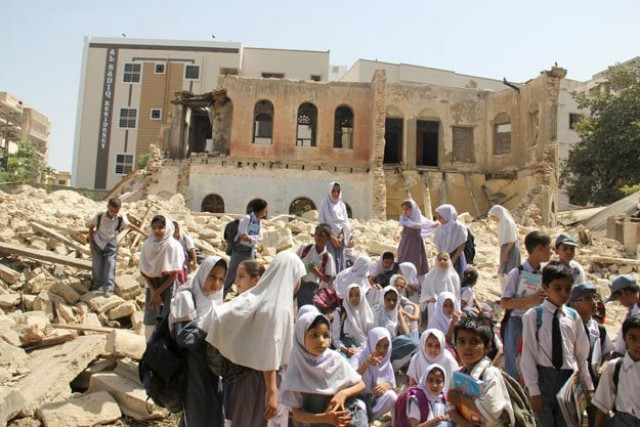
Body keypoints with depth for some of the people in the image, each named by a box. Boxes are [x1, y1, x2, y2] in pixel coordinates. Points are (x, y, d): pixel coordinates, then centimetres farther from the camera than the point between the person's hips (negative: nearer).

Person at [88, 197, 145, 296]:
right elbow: (91, 227, -7)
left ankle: (108, 288, -2)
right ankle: (97, 284, 33)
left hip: (111, 244, 0)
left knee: (110, 264, -8)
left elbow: (130, 226, -6)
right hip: (98, 242, 0)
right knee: (97, 264, 8)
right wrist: (91, 243, -6)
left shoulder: (121, 218, -21)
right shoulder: (100, 216, -23)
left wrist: (144, 234, -4)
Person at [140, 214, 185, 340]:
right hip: (152, 287, 4)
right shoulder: (147, 245, 0)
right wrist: (153, 292, -8)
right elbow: (144, 271, 1)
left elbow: (174, 274, -12)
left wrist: (158, 292, -11)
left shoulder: (173, 246, -13)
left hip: (168, 287, -4)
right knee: (150, 323, 7)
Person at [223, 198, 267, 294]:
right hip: (240, 251, -7)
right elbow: (243, 236, -21)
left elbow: (259, 238, -2)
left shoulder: (259, 222, 7)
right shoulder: (247, 218, -14)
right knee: (231, 277, -2)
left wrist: (250, 238, -18)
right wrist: (255, 237, -12)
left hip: (250, 251, 7)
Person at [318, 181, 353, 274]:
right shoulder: (324, 205, -3)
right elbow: (321, 223, -7)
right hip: (329, 239, -4)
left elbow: (345, 223, 8)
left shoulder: (342, 205, 10)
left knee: (341, 263, 4)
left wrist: (340, 237, -7)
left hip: (341, 240, 4)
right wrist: (332, 238, -13)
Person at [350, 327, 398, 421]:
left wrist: (386, 386, -20)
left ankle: (368, 418, -8)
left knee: (391, 396, -25)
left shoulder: (386, 361, 1)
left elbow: (392, 385, 6)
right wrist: (365, 364, -50)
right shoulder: (358, 357, -15)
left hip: (375, 400, 5)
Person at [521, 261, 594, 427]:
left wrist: (588, 386, 13)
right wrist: (534, 390, -9)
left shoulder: (574, 316, 4)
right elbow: (528, 354, -8)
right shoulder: (533, 315, -9)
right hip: (543, 377, -4)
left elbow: (582, 353, 10)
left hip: (569, 378, 4)